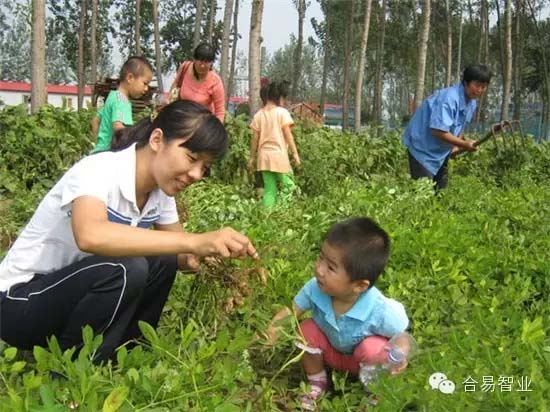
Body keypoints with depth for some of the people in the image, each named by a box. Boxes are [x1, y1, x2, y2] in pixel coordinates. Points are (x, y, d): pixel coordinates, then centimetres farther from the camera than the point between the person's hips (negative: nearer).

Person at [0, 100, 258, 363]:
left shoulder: (160, 188, -3)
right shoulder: (99, 170, -27)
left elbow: (178, 249, 5)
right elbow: (90, 236, -48)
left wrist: (201, 257, -20)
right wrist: (194, 241, -51)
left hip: (76, 290, 8)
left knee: (162, 262, -7)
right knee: (125, 269, -30)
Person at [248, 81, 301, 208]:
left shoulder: (259, 114, 7)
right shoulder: (282, 112, -4)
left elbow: (255, 138, 7)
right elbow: (288, 135, -8)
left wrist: (252, 157, 14)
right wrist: (295, 153, -5)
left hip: (264, 156, 5)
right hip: (279, 155, -5)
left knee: (269, 189, 9)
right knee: (287, 188, 3)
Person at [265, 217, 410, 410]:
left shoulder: (381, 311, -38)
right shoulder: (315, 288, -30)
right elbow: (292, 310, -14)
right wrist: (272, 329, -30)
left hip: (365, 357, -4)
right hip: (331, 352, 4)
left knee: (372, 348, -34)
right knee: (307, 330, -21)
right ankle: (317, 384, 8)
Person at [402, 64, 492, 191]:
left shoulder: (472, 103, 2)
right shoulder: (449, 98, -29)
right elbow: (438, 131, -34)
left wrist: (456, 146, 0)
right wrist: (464, 144, -25)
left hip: (441, 151, 9)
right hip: (422, 147, -9)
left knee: (441, 190, 14)